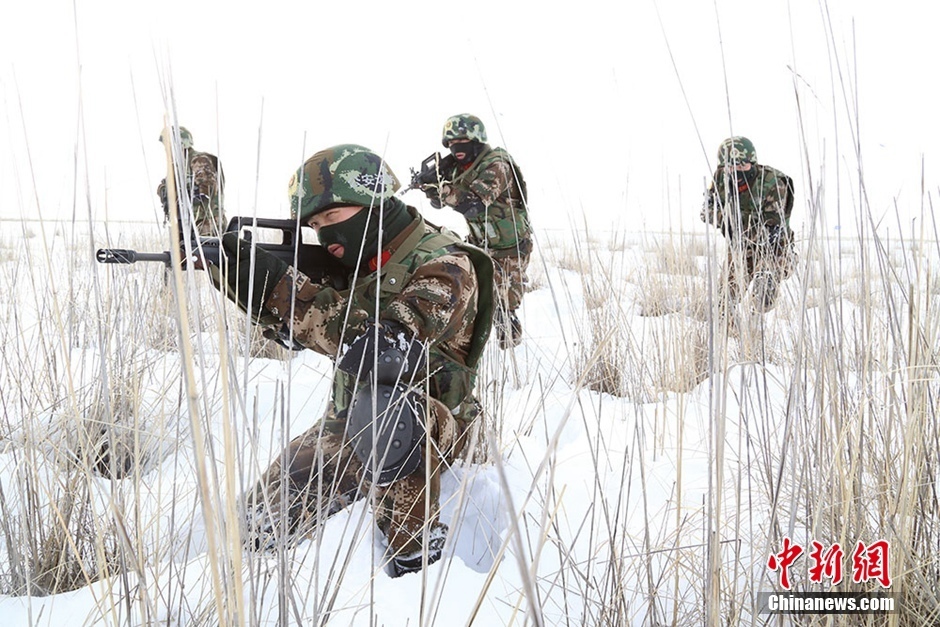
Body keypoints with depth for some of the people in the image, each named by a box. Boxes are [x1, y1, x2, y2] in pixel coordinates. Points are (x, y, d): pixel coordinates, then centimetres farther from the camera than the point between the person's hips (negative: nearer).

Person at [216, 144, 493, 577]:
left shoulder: (444, 267, -20)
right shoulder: (355, 261, 5)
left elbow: (380, 342, -34)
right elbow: (287, 318, 7)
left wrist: (278, 284, -33)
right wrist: (240, 275, -14)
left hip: (419, 427, -7)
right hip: (350, 421, 7)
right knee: (271, 504, 0)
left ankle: (415, 553, -25)